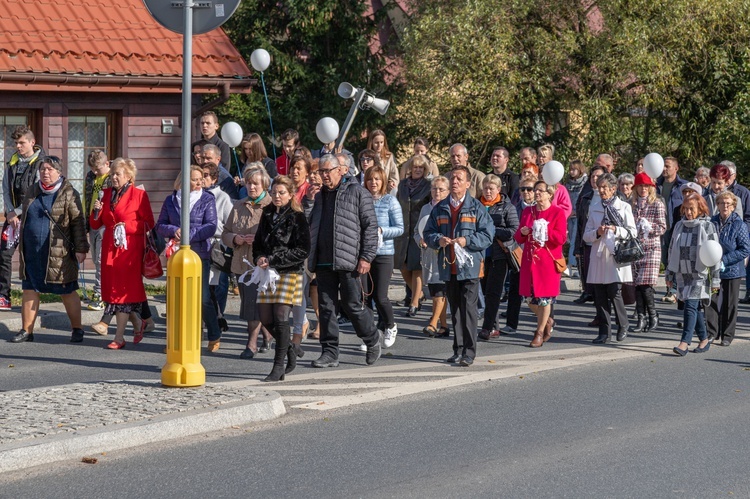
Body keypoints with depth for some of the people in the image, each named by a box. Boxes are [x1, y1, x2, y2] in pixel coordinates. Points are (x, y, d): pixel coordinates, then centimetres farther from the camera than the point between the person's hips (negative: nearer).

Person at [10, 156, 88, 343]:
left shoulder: (68, 194, -4)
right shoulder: (32, 192, 12)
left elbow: (78, 223, -6)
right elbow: (24, 220, 21)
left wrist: (81, 249, -11)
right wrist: (22, 248, 20)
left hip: (59, 254, -5)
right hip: (32, 253, 5)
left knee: (67, 291, 2)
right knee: (29, 290, 6)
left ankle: (77, 329, 13)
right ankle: (26, 331, 13)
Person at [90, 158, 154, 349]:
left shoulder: (139, 195, -3)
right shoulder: (107, 194, 14)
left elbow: (148, 224, -2)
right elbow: (95, 224, 15)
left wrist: (127, 226, -10)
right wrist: (96, 211, -3)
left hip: (130, 248, -6)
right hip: (110, 248, 6)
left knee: (123, 290, -7)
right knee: (112, 288, 6)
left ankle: (119, 337, -6)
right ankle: (138, 323, 26)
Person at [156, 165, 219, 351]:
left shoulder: (207, 199, 2)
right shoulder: (171, 200, 10)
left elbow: (211, 227, -7)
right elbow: (160, 226, 10)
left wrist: (188, 235, -16)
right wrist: (174, 231, -11)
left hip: (199, 254, -3)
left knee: (203, 298, -5)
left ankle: (214, 336, 12)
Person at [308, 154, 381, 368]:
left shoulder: (357, 192, -2)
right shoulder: (320, 196, 18)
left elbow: (370, 226, -5)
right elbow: (312, 227, 27)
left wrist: (366, 257, -12)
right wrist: (311, 258, 16)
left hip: (348, 262, -6)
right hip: (323, 262, 6)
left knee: (352, 305, -3)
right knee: (326, 307, 3)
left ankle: (373, 340, 19)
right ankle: (330, 353, 7)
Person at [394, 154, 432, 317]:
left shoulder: (428, 186, -3)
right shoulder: (402, 184, 11)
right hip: (403, 230, 5)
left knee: (416, 267, -4)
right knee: (403, 266, 6)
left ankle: (414, 304, 3)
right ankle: (419, 295, 27)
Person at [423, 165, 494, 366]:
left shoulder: (476, 208, 0)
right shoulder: (440, 208, 12)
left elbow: (488, 235, -4)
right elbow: (428, 233, 13)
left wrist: (467, 241, -16)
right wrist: (438, 240, -8)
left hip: (469, 266, -5)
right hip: (449, 267, 5)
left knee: (468, 309, -8)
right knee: (455, 310, 11)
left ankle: (469, 352, -7)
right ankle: (458, 350, 17)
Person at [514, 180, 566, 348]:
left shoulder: (558, 213, -3)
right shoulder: (527, 212, 12)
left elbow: (561, 238, -11)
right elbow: (518, 238, 14)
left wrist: (545, 229, -21)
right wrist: (522, 232, -8)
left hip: (548, 261, -5)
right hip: (530, 260, 5)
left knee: (544, 297, -3)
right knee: (529, 297, 4)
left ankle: (540, 333, 9)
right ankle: (547, 322, 28)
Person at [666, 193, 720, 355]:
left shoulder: (707, 227, -4)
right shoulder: (679, 226, 11)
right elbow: (672, 251, 18)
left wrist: (715, 279, -6)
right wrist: (669, 274, 17)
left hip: (700, 274, -5)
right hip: (682, 273, 5)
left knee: (691, 306, -14)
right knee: (696, 308, 9)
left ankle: (685, 342, -19)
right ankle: (704, 339, 20)